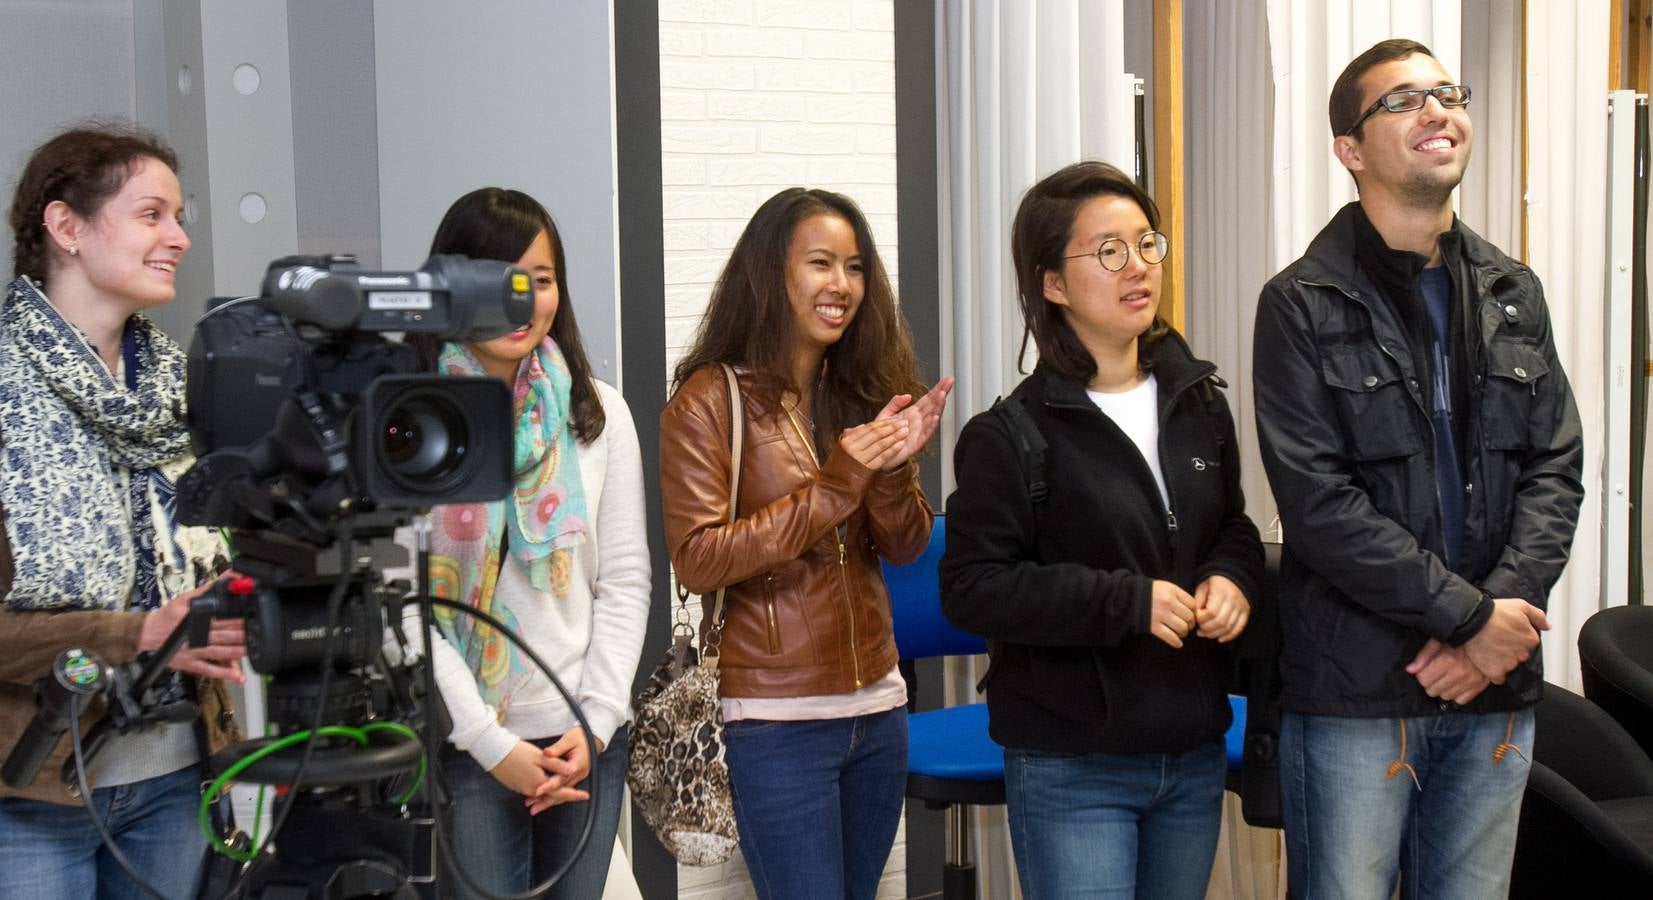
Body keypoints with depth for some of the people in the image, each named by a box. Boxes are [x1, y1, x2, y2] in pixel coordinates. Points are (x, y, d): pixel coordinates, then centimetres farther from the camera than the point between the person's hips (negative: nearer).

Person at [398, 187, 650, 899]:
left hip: (587, 739, 3)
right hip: (462, 743, -3)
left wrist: (596, 722, -5)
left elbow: (625, 582, 5)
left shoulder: (598, 412, 6)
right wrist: (491, 742, -11)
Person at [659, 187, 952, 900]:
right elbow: (697, 560, -16)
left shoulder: (864, 389, 10)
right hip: (775, 719, -6)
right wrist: (834, 486, -21)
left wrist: (893, 468, -13)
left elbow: (904, 548, 8)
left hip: (875, 706, 6)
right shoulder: (710, 399, -8)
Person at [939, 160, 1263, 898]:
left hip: (1194, 754, 6)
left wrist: (1233, 578, -5)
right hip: (1072, 773, -6)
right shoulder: (1011, 435, -11)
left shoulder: (1200, 403, 7)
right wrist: (1126, 601, -20)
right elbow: (971, 588, -14)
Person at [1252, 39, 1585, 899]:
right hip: (1355, 692, -4)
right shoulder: (1302, 306, -4)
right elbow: (1318, 503, -12)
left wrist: (1506, 610, -9)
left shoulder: (1513, 294, 12)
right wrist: (1470, 615, -14)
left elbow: (1556, 470, 7)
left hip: (1494, 689, 5)